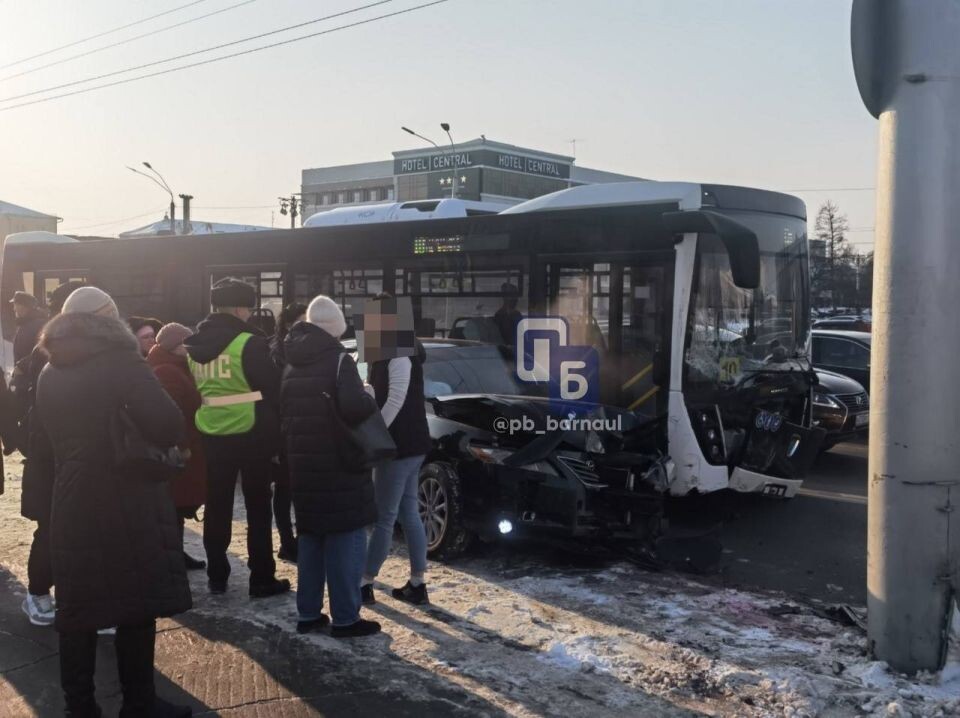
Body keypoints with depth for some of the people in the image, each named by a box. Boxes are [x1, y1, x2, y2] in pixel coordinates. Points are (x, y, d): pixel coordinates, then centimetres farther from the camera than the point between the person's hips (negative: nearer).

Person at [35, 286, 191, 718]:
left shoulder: (48, 374, 10)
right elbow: (168, 424, -18)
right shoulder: (120, 363, -11)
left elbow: (52, 434, 19)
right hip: (127, 504, -6)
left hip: (72, 504, 6)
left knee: (78, 609, 11)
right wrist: (150, 444, 1)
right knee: (136, 606, 4)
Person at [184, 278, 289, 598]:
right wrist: (275, 429, 2)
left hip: (212, 434, 6)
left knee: (217, 506, 13)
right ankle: (262, 579, 6)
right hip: (250, 433, -6)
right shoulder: (249, 343, -14)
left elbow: (194, 388, 13)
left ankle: (217, 576, 19)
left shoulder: (195, 345, 7)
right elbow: (272, 387, -10)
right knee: (258, 508, 3)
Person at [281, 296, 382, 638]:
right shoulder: (338, 360, -14)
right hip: (338, 467, -7)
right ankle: (345, 618, 3)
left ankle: (308, 614, 19)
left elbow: (283, 411, 17)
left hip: (303, 466, 7)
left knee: (311, 538, 16)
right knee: (346, 539, 0)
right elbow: (355, 408, -28)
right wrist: (368, 397, -9)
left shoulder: (292, 367, 10)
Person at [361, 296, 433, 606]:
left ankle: (365, 584, 6)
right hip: (408, 443, 10)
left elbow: (396, 399, -22)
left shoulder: (398, 350, -15)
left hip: (400, 443, -10)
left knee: (384, 517, -2)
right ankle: (416, 584, 16)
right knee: (409, 514, 11)